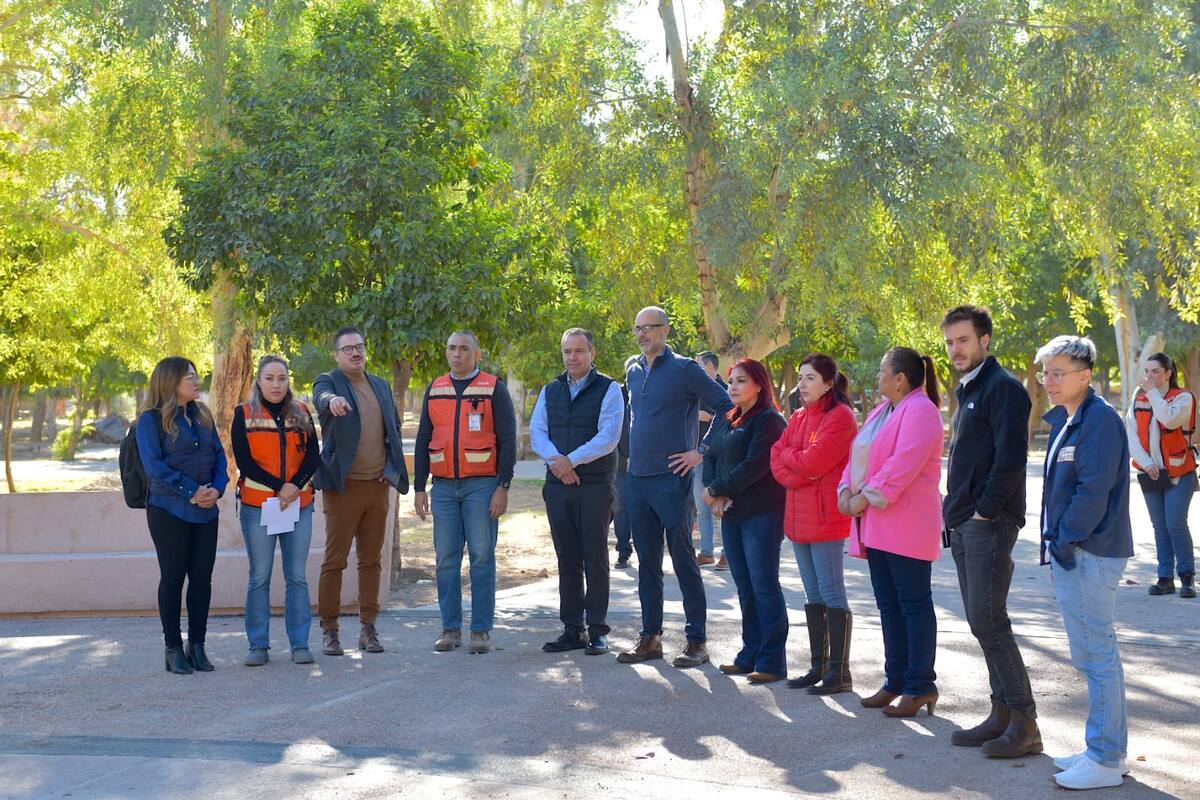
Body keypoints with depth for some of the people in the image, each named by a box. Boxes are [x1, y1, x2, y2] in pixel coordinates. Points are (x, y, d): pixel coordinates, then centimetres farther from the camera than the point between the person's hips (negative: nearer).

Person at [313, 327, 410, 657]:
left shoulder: (381, 386, 16)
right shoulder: (328, 382, -1)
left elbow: (394, 428, 22)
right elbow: (321, 397, -26)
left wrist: (392, 468, 8)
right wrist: (332, 400, -50)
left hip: (377, 485, 5)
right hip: (343, 486, -5)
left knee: (371, 559, 9)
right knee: (334, 560, -2)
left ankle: (368, 628, 15)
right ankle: (329, 631, 5)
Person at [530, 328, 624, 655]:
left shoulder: (608, 389, -1)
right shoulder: (550, 391, 14)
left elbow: (608, 437, -12)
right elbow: (536, 433, 5)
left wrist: (571, 460, -18)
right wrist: (557, 461, -13)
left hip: (595, 485, -4)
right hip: (558, 485, 5)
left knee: (595, 559, -2)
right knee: (567, 560, 7)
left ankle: (597, 631, 4)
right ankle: (572, 630, 13)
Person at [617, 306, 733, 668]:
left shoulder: (684, 369, -7)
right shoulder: (634, 373, 13)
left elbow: (727, 407, -8)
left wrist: (702, 452, -10)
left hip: (671, 478, -7)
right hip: (637, 477, 7)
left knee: (683, 559, -2)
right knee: (647, 561, 10)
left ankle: (696, 640, 5)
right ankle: (650, 637, 17)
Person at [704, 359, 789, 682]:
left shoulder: (769, 420, -9)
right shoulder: (723, 421, 16)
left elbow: (754, 466, -17)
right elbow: (710, 457, 10)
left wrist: (715, 490, -11)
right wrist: (717, 497, -7)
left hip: (762, 514, -8)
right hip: (731, 513, 8)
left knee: (764, 585, -5)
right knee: (744, 586, 11)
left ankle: (772, 661, -1)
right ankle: (750, 654, 18)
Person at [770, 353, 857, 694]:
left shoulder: (839, 417, -10)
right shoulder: (799, 417, 16)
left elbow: (812, 461, -18)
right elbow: (777, 457, 8)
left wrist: (787, 455, 0)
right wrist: (799, 472, -10)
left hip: (825, 517, -8)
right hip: (799, 517, 8)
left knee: (831, 593, -5)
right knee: (812, 594, 13)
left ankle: (839, 672, 0)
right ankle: (818, 667, 20)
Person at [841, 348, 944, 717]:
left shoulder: (919, 411, -13)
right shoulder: (882, 410, 18)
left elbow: (902, 465, -22)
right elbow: (859, 456, 17)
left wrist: (867, 497, -19)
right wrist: (847, 490, 0)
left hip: (907, 527, -10)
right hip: (876, 526, 10)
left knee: (914, 603, -3)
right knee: (888, 603, 13)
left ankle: (921, 686, 3)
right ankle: (896, 680, 21)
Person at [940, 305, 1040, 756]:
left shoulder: (1003, 388, -11)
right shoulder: (967, 391, 19)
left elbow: (1011, 457, -20)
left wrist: (985, 510, -16)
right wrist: (954, 509, 13)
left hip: (990, 523, -10)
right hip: (963, 525, 10)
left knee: (988, 619, -10)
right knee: (981, 622, 11)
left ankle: (1024, 723, -4)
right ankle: (1002, 715, 18)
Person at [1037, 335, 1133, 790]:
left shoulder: (1100, 420, -15)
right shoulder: (1066, 421, 14)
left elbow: (1093, 490, -21)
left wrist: (1066, 540, -14)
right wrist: (1056, 543, 12)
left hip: (1089, 556, -10)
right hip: (1070, 554, 10)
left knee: (1097, 654, -4)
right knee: (1088, 655, 15)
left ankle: (1106, 761, 4)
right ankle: (1103, 748, 25)